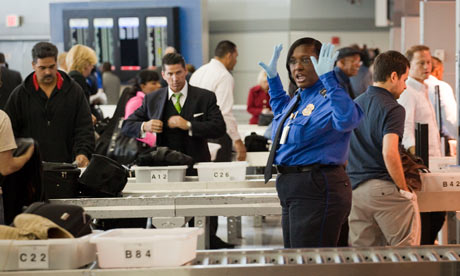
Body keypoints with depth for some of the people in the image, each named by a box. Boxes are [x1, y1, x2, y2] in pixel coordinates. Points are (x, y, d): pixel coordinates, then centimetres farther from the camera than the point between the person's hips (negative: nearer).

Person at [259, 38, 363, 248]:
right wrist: (273, 78, 28)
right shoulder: (298, 98, 14)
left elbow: (347, 119, -40)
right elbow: (281, 109, 39)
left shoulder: (329, 99, -15)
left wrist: (328, 79, -40)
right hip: (290, 186, 10)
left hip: (317, 189, -10)